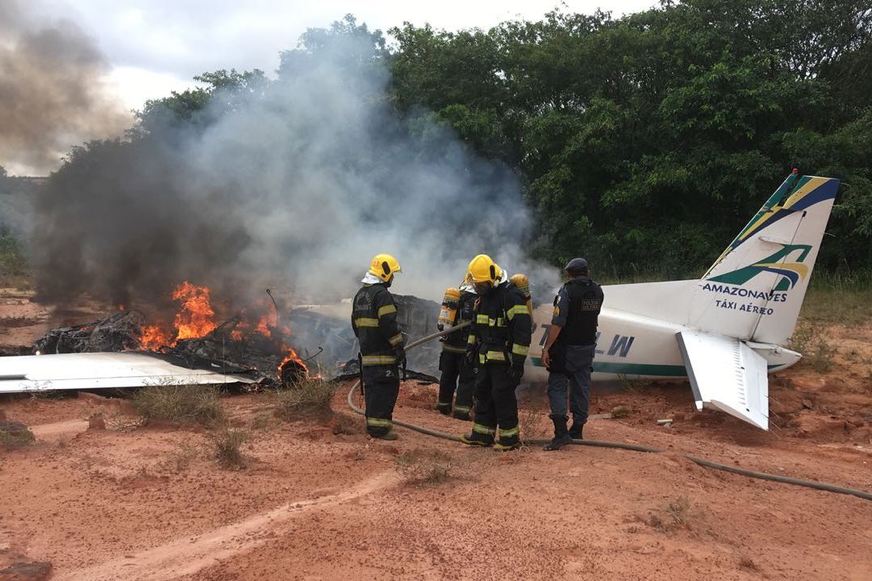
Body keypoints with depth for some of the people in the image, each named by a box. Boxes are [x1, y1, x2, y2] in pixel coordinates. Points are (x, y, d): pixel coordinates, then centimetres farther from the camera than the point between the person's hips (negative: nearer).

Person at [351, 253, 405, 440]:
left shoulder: (360, 294, 16)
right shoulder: (382, 294, -14)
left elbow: (355, 322, 23)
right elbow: (388, 324, -19)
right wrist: (399, 346, -13)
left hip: (367, 352, 9)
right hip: (383, 353, -9)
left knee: (372, 387, 15)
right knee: (386, 389, -5)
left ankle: (373, 423, 22)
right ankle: (379, 426, -5)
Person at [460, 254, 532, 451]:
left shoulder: (510, 296, -18)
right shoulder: (483, 297, 12)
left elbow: (523, 329, -22)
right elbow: (476, 324, 27)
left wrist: (518, 360, -24)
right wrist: (471, 345, 19)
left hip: (504, 359, -9)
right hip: (486, 357, 9)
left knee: (502, 396, -5)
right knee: (482, 392, 13)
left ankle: (510, 437, 8)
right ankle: (483, 433, 23)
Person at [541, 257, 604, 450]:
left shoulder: (567, 291, -15)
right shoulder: (597, 292, 4)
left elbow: (558, 323, -21)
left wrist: (546, 348, -18)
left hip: (566, 348, -6)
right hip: (588, 347, 6)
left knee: (557, 386, -3)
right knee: (582, 388, 13)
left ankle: (561, 432, -14)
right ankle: (577, 430, 21)